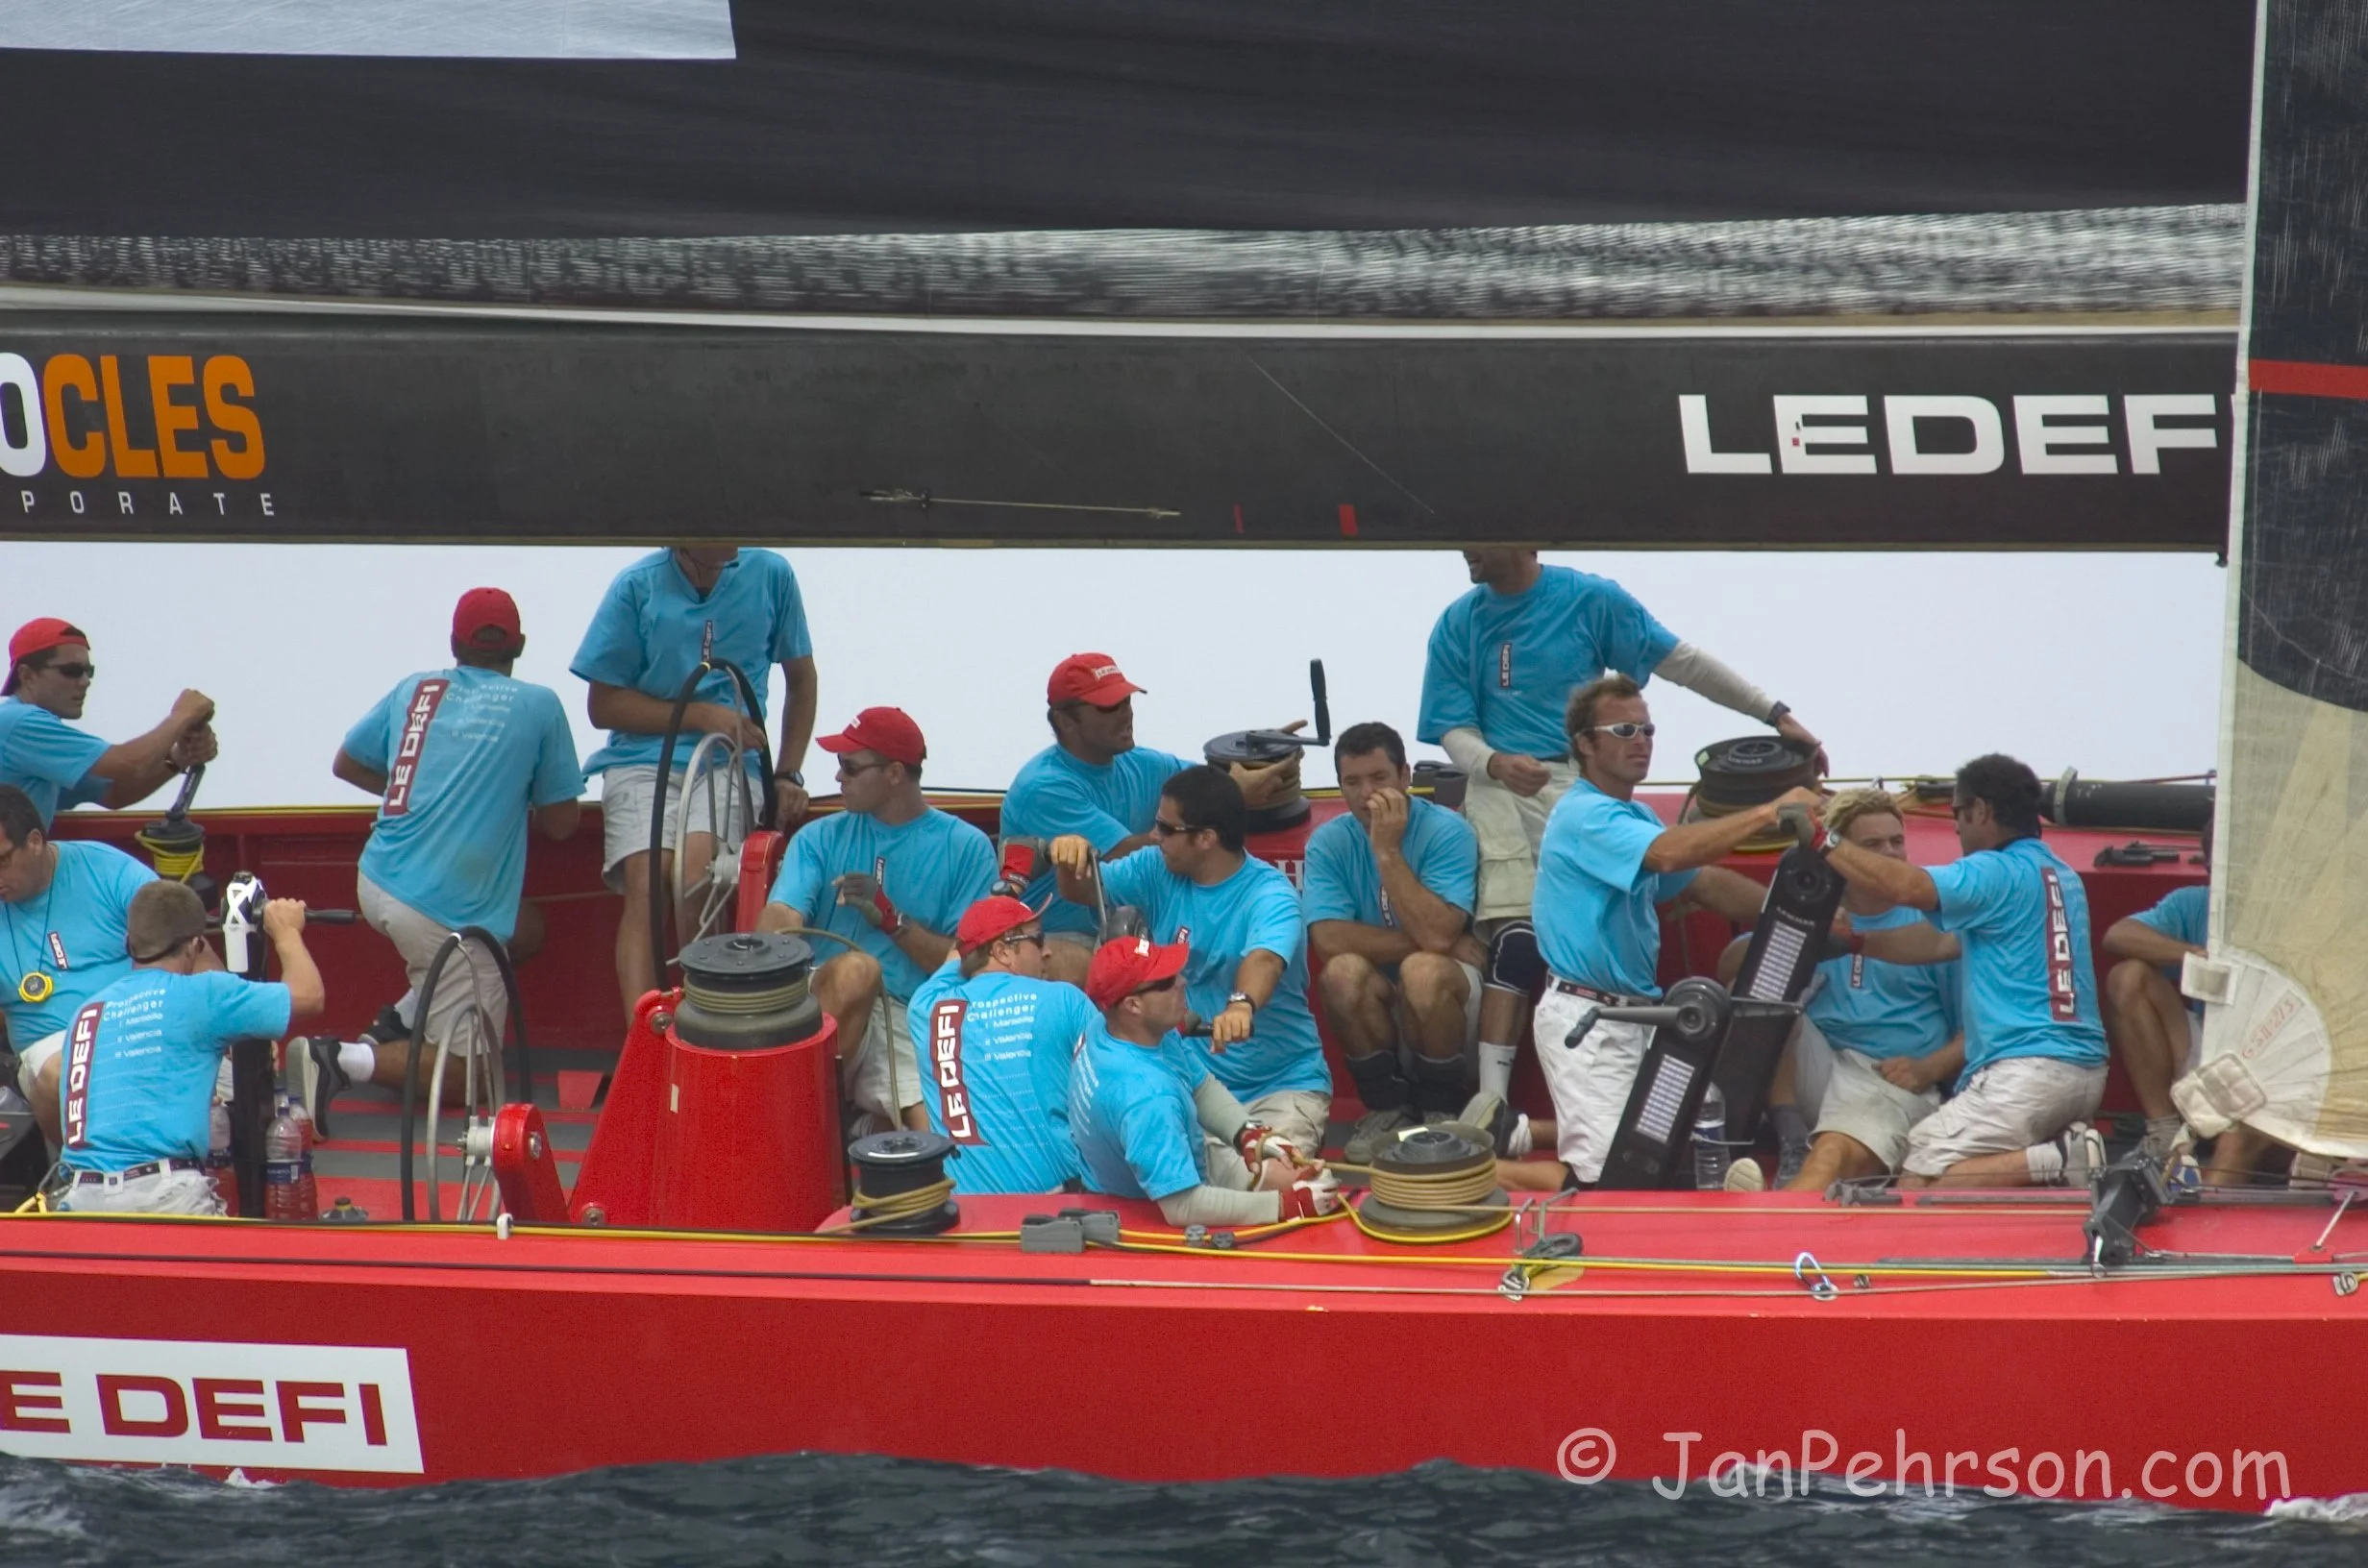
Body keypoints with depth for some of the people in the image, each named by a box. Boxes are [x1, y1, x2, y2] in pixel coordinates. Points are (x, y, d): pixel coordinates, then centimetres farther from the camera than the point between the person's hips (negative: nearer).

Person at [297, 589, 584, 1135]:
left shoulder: (416, 690, 12)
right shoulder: (539, 706, 1)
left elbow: (346, 765, 24)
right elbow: (561, 823, 6)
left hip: (377, 885, 6)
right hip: (450, 916, -6)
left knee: (524, 927, 30)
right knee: (468, 1073, 4)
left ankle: (397, 1024, 17)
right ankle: (344, 1061, -18)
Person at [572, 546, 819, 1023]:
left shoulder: (770, 576, 6)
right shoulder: (637, 586, 1)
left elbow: (801, 680, 19)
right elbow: (604, 705, 4)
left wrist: (788, 774, 10)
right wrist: (702, 716, -6)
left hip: (731, 763, 0)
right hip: (644, 756, 0)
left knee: (696, 867, -31)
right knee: (645, 881, -27)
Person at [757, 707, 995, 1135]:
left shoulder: (967, 848, 9)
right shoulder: (821, 838, 15)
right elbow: (781, 920, -4)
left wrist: (891, 918, -9)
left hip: (913, 1023, -2)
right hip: (829, 1013, 2)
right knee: (855, 968, -35)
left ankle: (873, 1124, -2)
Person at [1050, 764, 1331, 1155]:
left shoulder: (1269, 895, -18)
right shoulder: (1158, 870, 2)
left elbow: (1264, 959, -37)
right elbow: (1083, 891, 9)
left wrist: (1241, 1005, -60)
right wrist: (1076, 858, -17)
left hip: (1280, 1080, -5)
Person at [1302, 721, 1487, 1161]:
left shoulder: (1447, 831, -14)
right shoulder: (1328, 843, -5)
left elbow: (1436, 935, -27)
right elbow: (1328, 938, -20)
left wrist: (1388, 851, -27)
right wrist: (1433, 943, -21)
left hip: (1445, 1001, -2)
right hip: (1377, 1008, 2)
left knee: (1423, 970, -35)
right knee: (1344, 971, -30)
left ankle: (1441, 1111, -11)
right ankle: (1388, 1108, -8)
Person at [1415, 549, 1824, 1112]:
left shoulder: (1590, 600, 3)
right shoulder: (1459, 624, 9)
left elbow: (1682, 662, 7)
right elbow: (1455, 729, 8)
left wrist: (1777, 715, 5)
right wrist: (1496, 763, -16)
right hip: (1501, 791, 1)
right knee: (1516, 944, -15)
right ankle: (1490, 1103, -18)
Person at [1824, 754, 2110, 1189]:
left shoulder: (2000, 873, -7)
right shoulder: (2062, 876, 20)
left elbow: (1907, 886, -22)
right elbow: (1941, 942, 24)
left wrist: (1825, 842, -10)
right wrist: (1853, 940, 25)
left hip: (2029, 1068, -9)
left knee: (1916, 1185, -9)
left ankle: (2055, 1161, -20)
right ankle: (2066, 1155, -3)